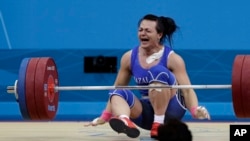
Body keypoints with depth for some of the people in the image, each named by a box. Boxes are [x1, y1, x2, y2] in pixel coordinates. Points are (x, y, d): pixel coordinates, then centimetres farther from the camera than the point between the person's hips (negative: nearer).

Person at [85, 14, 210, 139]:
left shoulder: (172, 58, -8)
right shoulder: (129, 57, 3)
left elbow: (187, 90, -15)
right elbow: (118, 87, 13)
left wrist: (195, 111, -34)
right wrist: (105, 116, 7)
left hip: (170, 109, -4)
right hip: (147, 113, 4)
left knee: (159, 72, -29)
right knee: (118, 93, -25)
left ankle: (159, 124, -35)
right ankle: (125, 121, -59)